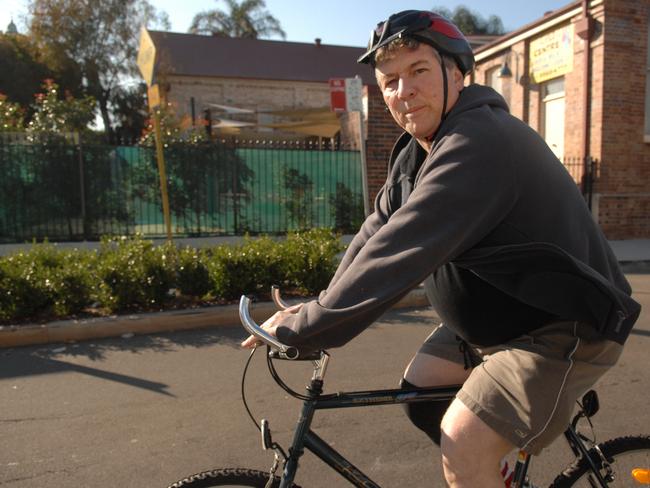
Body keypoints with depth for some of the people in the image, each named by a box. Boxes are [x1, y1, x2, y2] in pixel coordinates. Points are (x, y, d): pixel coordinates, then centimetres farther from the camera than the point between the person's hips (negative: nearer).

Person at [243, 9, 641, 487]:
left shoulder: (478, 144, -29)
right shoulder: (417, 152, 3)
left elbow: (395, 256, -34)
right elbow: (375, 233, 1)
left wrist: (301, 328, -27)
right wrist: (315, 310, -7)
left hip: (562, 327, -9)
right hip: (493, 317, 9)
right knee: (418, 390, 12)